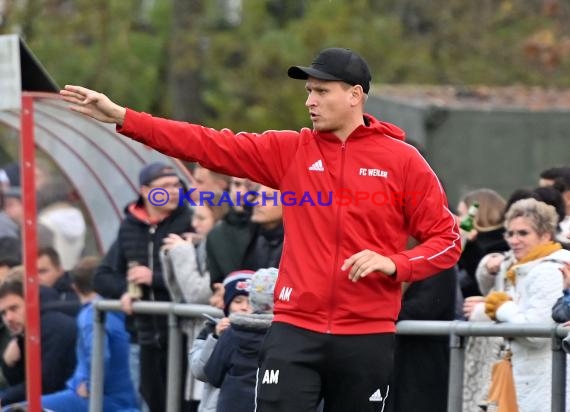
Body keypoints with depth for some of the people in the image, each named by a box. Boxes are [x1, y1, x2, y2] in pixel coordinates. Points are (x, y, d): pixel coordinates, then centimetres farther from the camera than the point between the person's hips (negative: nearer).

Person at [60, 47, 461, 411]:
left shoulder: (402, 160, -1)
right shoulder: (290, 150, 6)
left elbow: (447, 239, 1)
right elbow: (210, 145, 0)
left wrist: (394, 264, -17)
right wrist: (122, 117, -8)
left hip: (367, 338, -2)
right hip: (295, 331, 2)